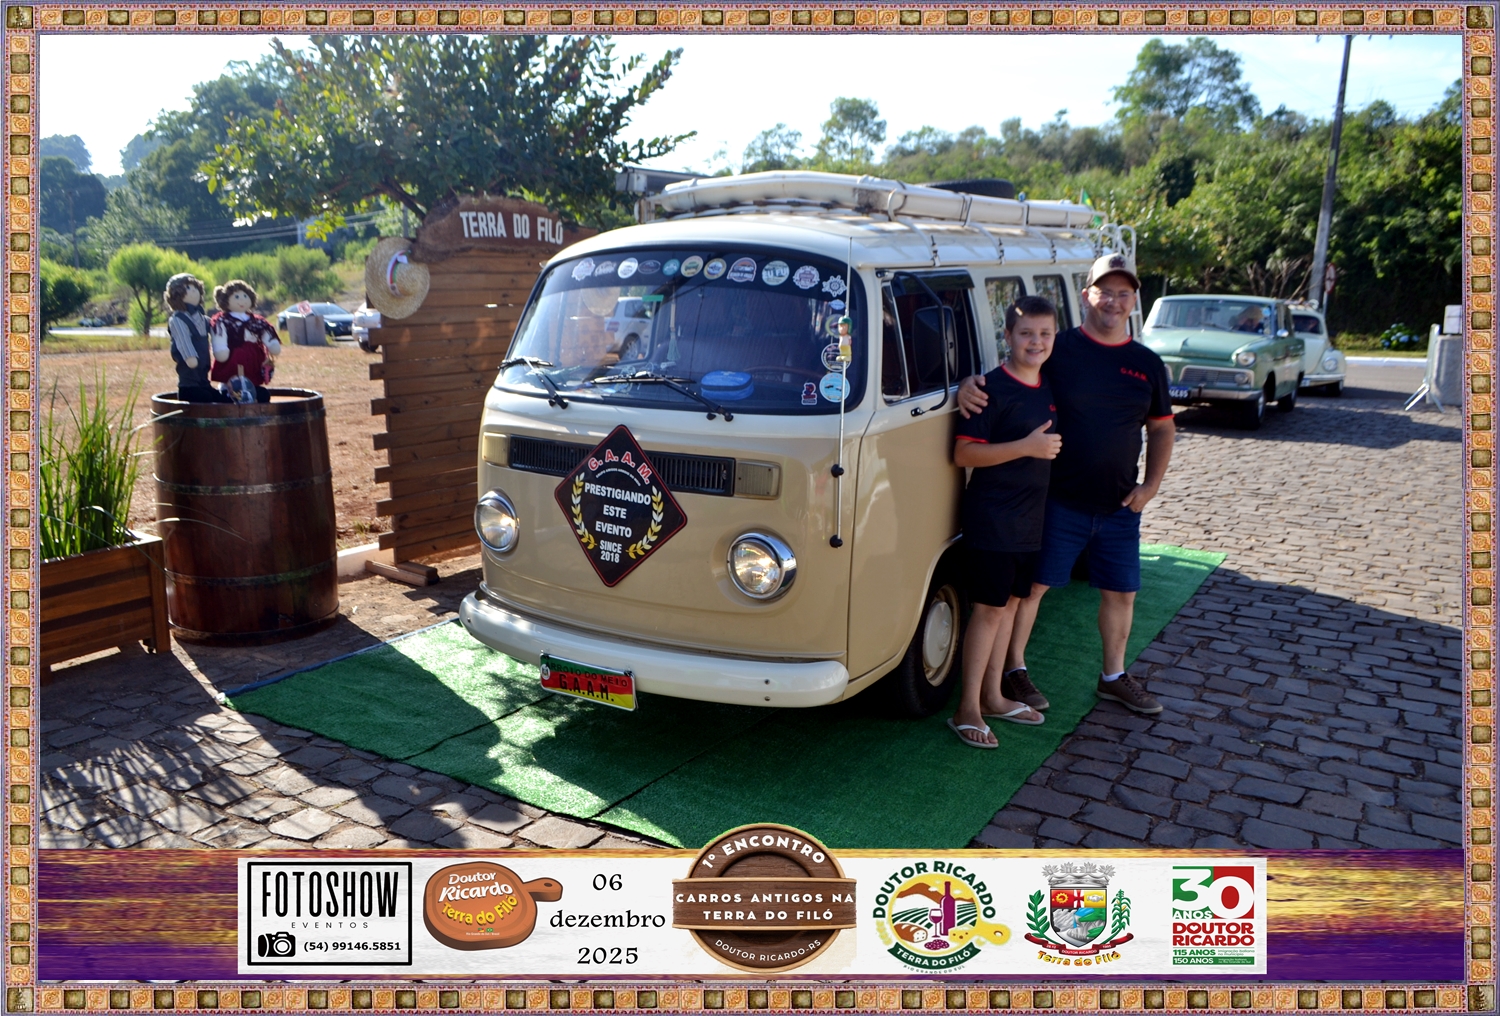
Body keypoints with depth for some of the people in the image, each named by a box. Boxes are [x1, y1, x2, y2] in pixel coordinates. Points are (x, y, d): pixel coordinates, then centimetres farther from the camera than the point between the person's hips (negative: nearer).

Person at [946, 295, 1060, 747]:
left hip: (1029, 518, 7)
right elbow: (964, 453, -20)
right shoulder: (992, 388, -14)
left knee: (1009, 603, 14)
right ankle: (968, 707, 8)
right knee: (989, 608, -3)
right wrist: (1028, 446, -24)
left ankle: (993, 696, 27)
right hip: (991, 518, -7)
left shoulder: (1048, 388, 9)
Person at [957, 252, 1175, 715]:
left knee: (1120, 591, 14)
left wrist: (1151, 484, 3)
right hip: (1058, 500, -4)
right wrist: (969, 385, -28)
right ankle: (1013, 671, 20)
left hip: (1119, 506, 4)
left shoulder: (1147, 364, 7)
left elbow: (1162, 427, 15)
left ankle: (1114, 677, 32)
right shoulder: (1058, 349, -5)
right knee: (1032, 585, 3)